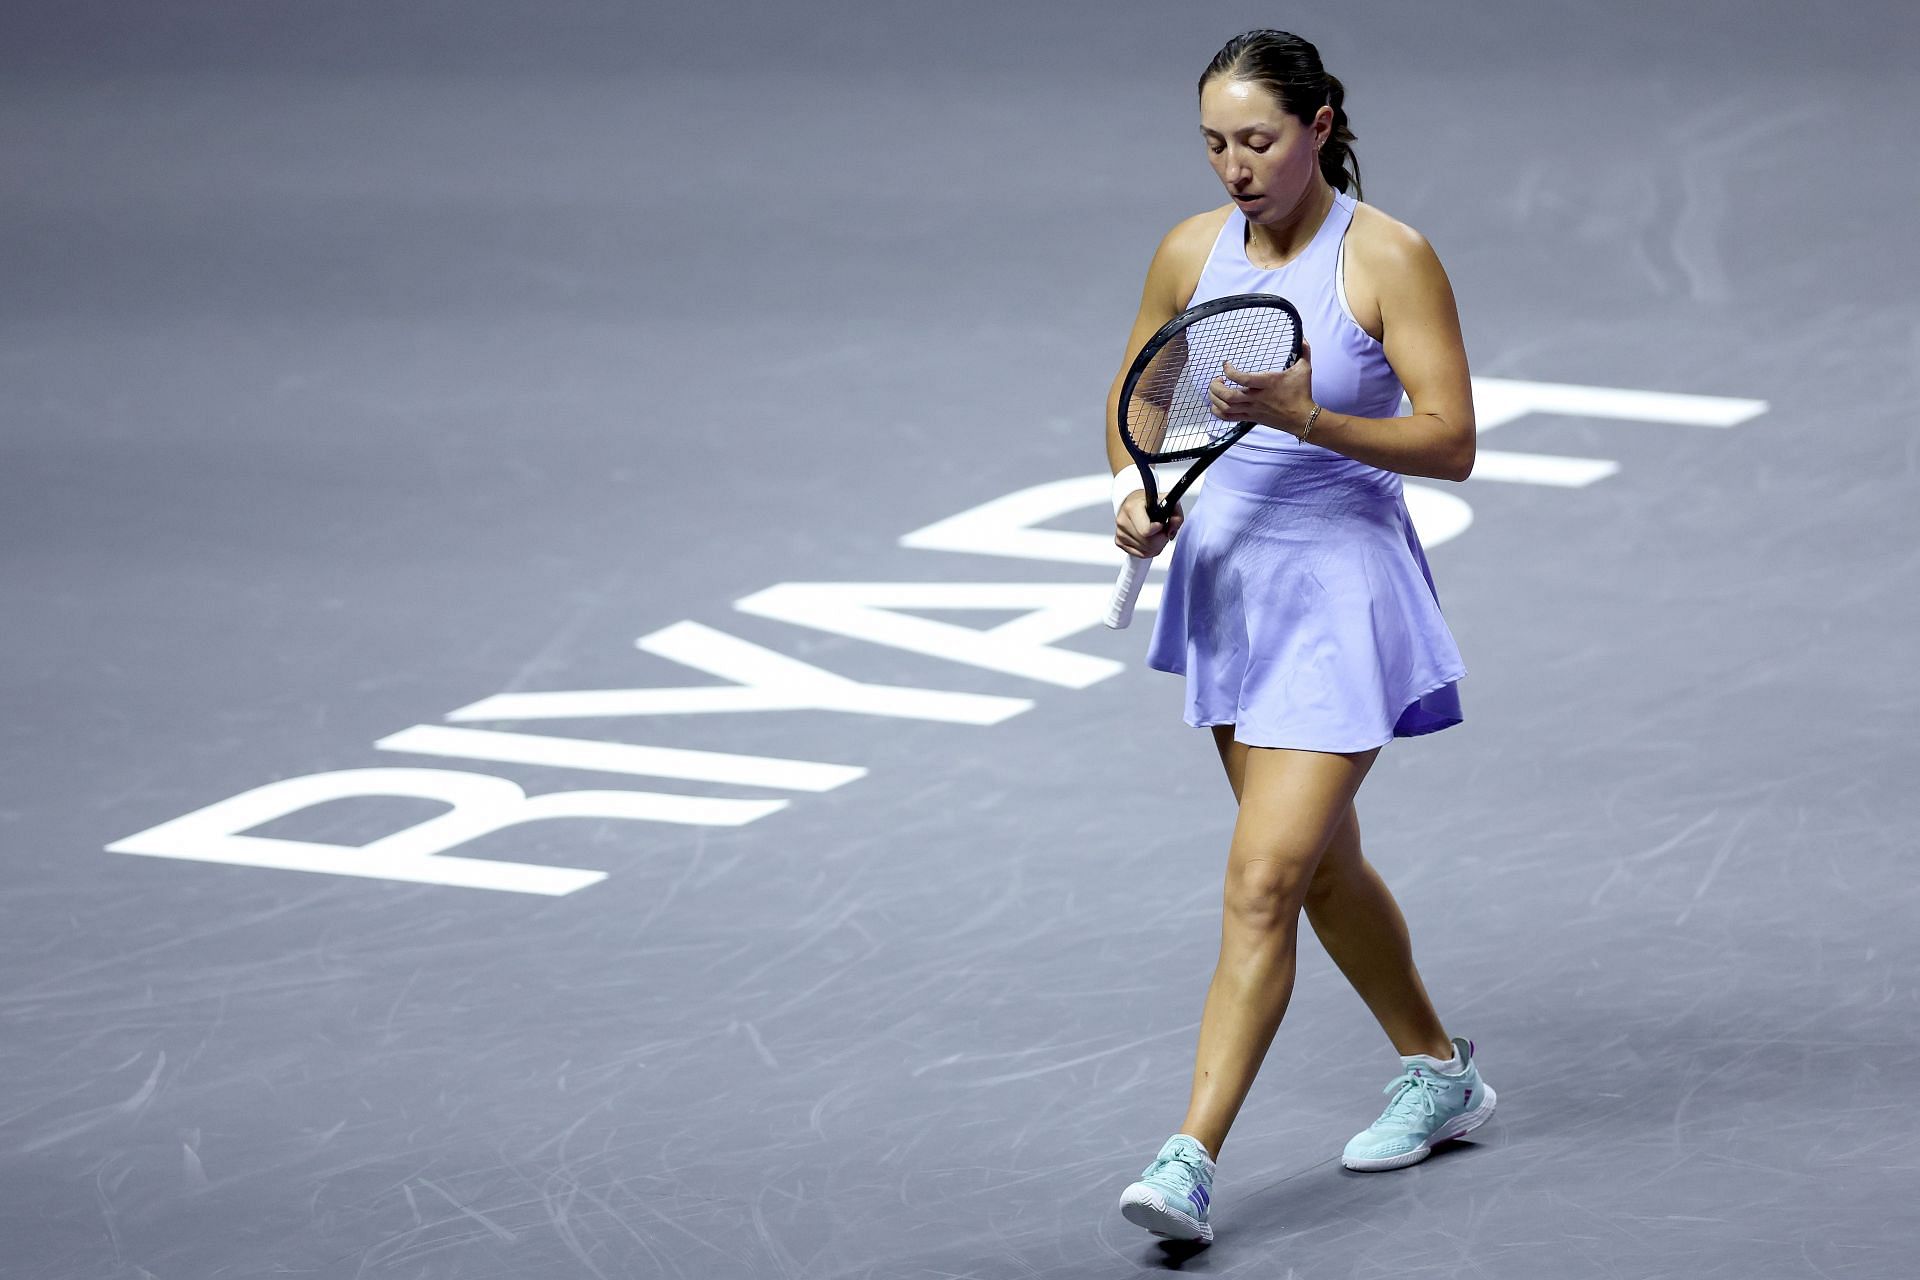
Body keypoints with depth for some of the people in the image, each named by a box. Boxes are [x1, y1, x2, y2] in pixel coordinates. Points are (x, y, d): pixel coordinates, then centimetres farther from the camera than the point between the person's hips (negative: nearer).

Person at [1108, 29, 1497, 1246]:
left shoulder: (1389, 258, -13)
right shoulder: (1193, 251, 2)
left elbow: (1452, 441, -16)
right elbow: (1135, 394, 17)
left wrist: (1306, 417, -28)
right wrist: (1135, 490, -3)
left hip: (1341, 592, -6)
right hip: (1225, 581, 6)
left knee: (1263, 883, -14)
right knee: (1321, 863, 19)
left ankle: (1192, 1161, -16)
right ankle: (1440, 1073, 38)